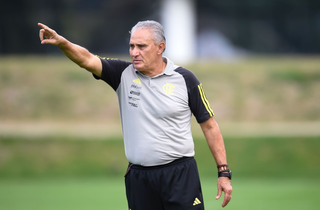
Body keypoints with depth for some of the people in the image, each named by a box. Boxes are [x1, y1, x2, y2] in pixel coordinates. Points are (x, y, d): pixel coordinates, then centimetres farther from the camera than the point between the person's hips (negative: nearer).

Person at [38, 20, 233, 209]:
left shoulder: (185, 79, -1)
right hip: (138, 178, 3)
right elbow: (87, 59, -9)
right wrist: (62, 42, -30)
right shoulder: (124, 74, 5)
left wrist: (224, 172, -1)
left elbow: (209, 125, 3)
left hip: (180, 174, -2)